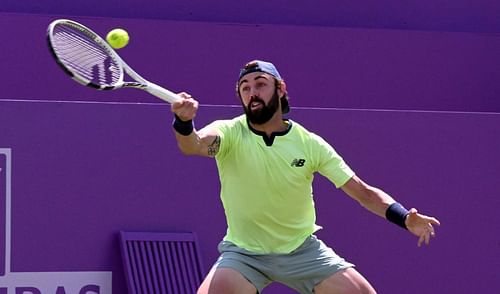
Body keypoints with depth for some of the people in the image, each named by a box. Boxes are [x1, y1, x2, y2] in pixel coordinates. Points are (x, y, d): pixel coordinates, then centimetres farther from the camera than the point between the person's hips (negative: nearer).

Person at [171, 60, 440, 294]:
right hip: (244, 253, -2)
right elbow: (194, 144, -35)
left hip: (302, 250, 2)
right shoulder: (230, 133, -13)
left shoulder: (309, 143, -8)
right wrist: (184, 121, -59)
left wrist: (406, 219, -23)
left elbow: (363, 192, -7)